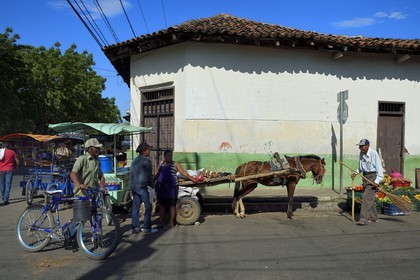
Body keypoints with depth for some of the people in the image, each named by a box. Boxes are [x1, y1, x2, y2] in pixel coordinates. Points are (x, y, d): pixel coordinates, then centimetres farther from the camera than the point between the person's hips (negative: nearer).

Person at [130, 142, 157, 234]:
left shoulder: (134, 160, 15)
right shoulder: (146, 160, -10)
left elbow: (131, 174, 17)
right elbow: (149, 175, -7)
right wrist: (151, 185, 7)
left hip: (133, 186, 8)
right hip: (141, 186, -8)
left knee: (135, 207, 10)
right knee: (148, 206, 0)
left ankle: (135, 227, 12)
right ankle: (147, 228, 1)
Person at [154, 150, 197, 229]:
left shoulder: (175, 164, -1)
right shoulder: (161, 164, 11)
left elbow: (184, 173, -5)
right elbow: (156, 175, 20)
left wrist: (194, 180, -11)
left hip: (172, 187, -4)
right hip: (161, 187, 4)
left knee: (171, 205, 1)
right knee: (162, 204, 8)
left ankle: (171, 223, 8)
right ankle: (161, 222, 17)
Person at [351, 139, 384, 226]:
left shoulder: (373, 154, -18)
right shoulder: (361, 153, 5)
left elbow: (379, 168, -17)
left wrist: (377, 181, -22)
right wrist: (356, 172, 3)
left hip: (373, 177, -8)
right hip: (365, 176, 8)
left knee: (366, 197, -14)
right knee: (369, 198, 14)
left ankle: (364, 219, -13)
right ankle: (373, 218, 26)